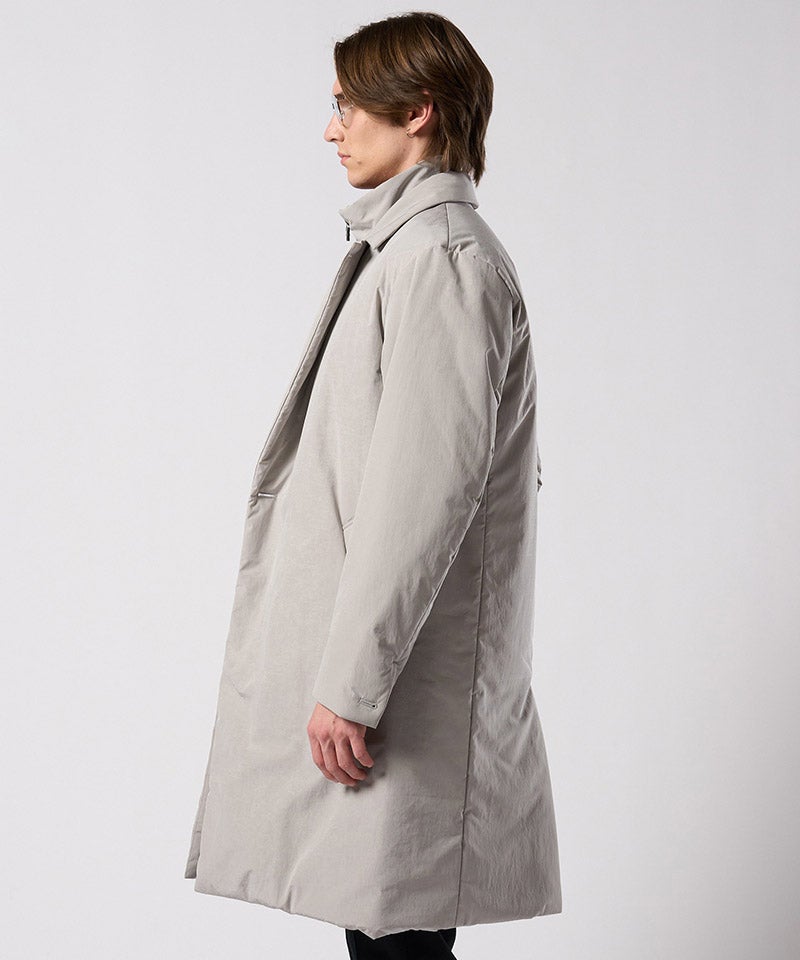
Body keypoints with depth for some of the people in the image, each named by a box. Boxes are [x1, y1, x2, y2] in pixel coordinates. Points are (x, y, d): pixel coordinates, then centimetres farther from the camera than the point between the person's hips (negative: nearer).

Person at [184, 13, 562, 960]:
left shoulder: (443, 258, -14)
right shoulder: (409, 248, 18)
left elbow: (427, 487, -21)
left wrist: (351, 684, -20)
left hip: (410, 691, -10)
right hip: (378, 664, 10)